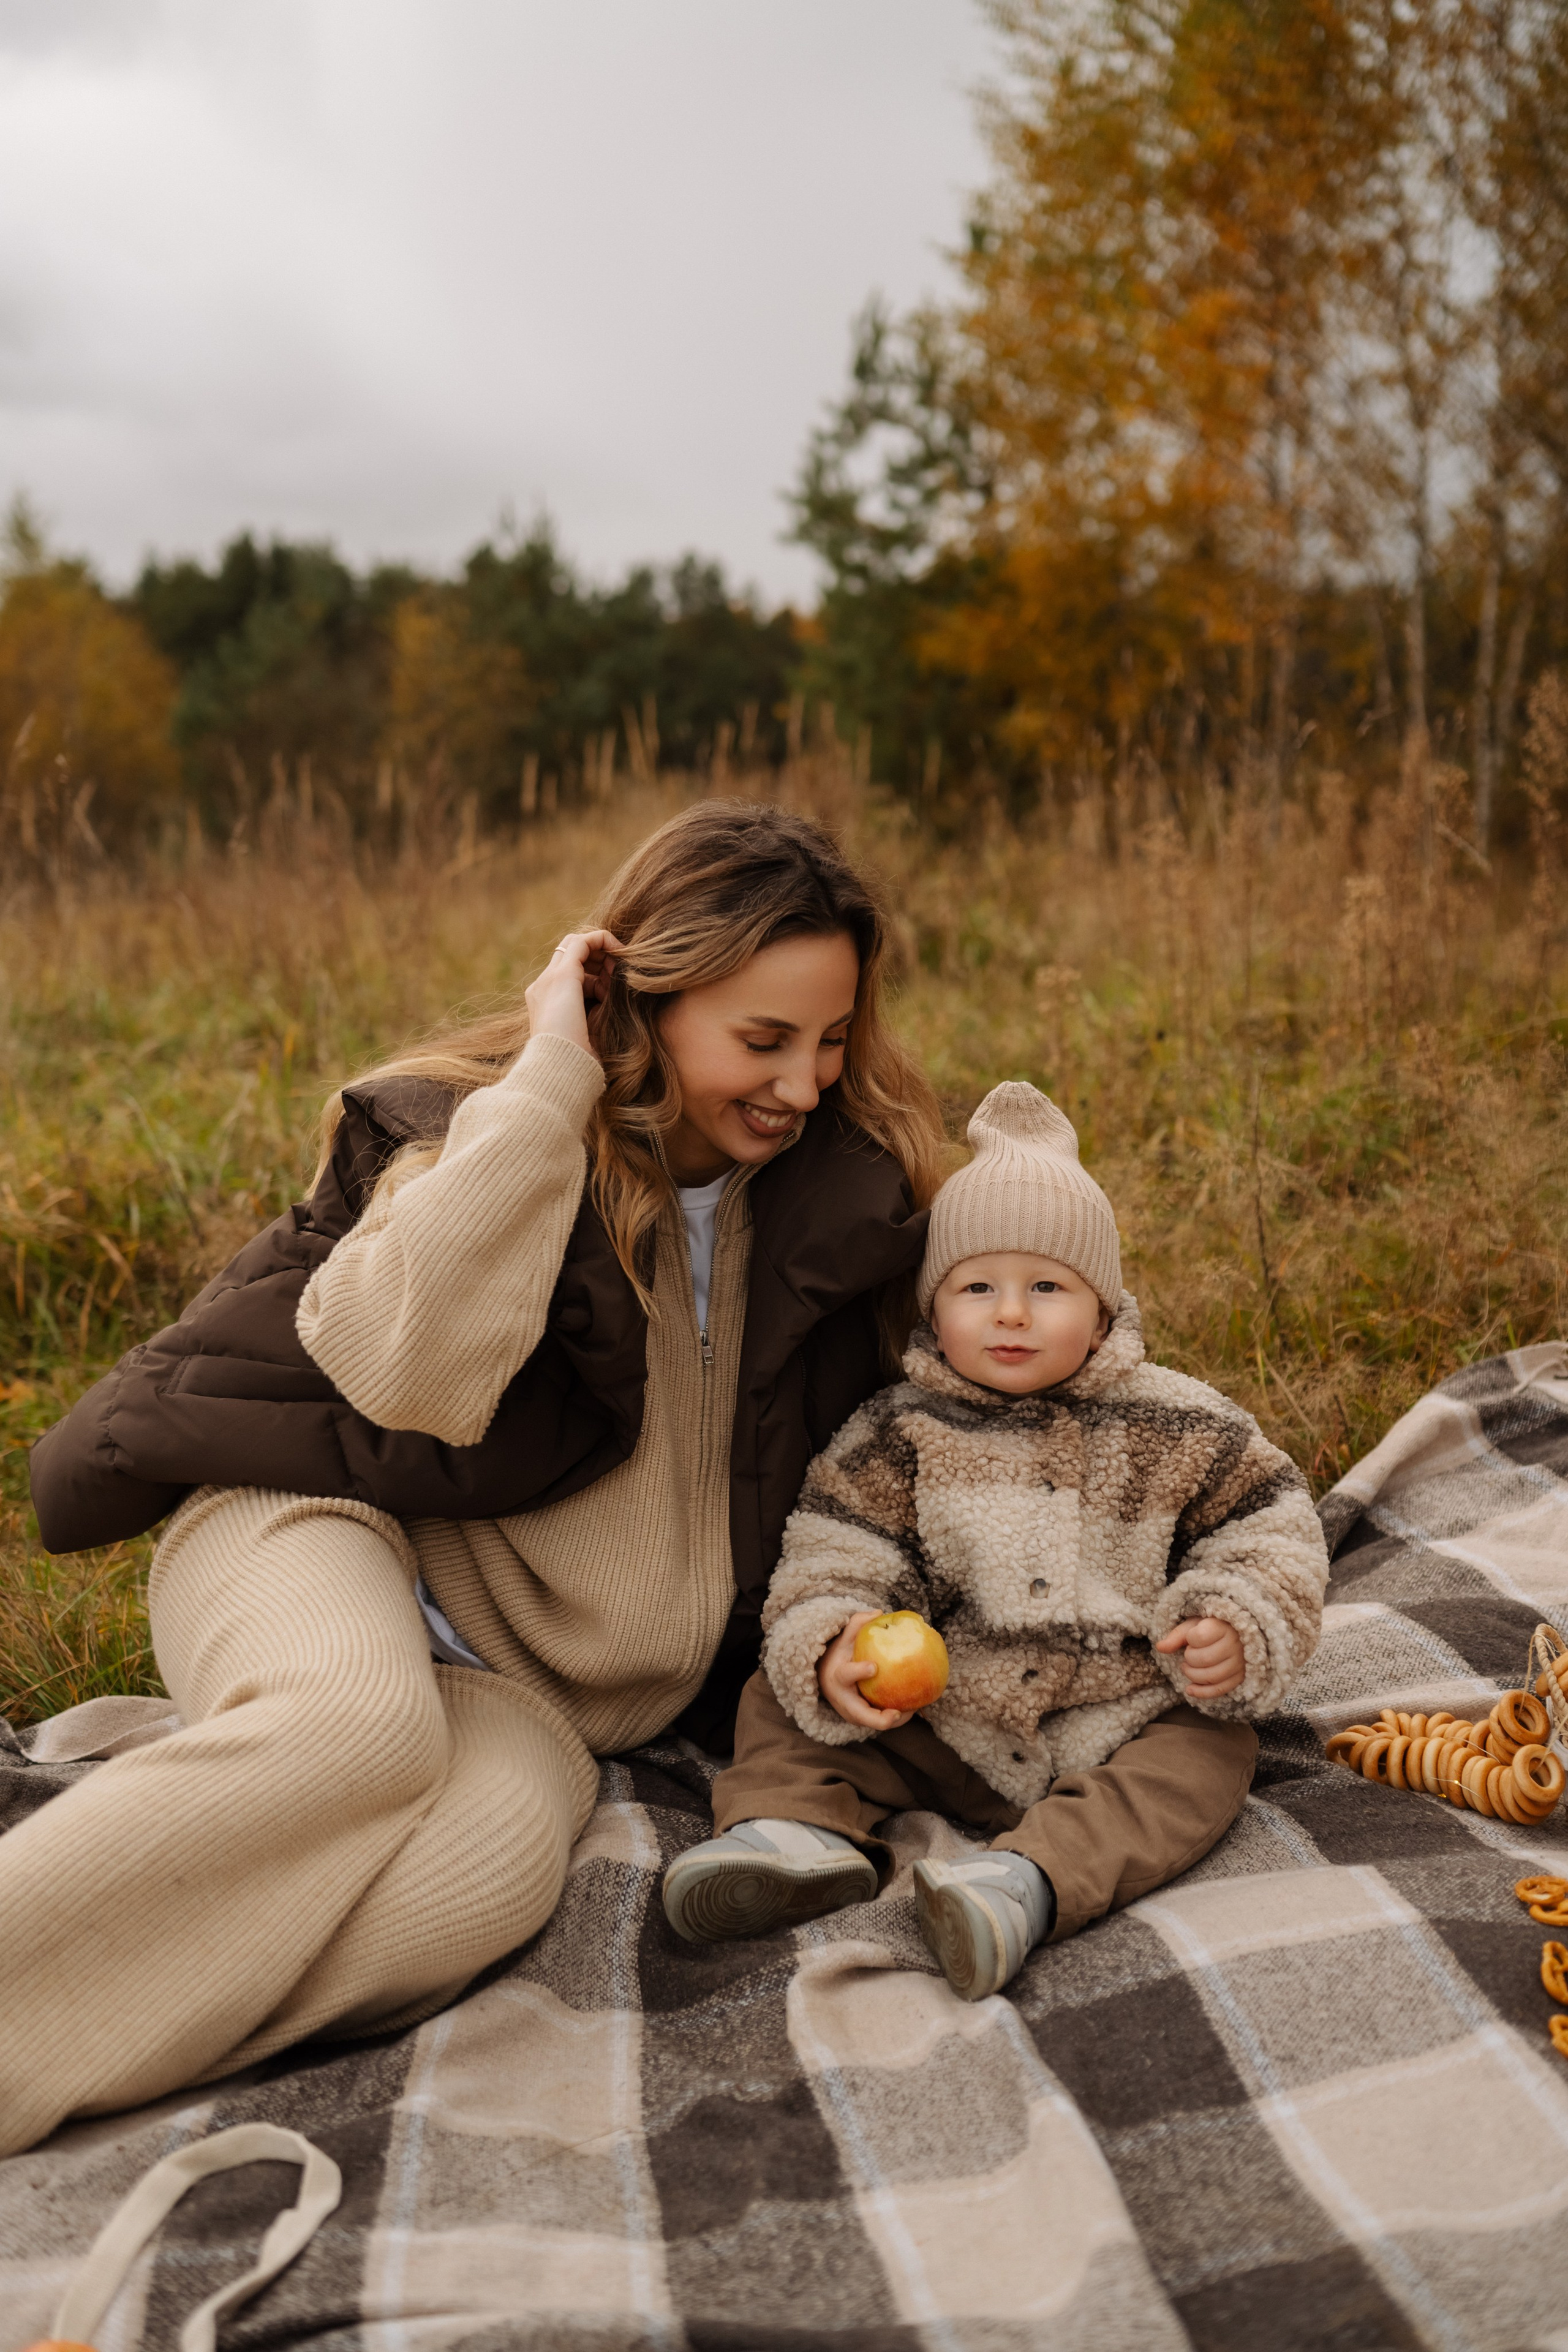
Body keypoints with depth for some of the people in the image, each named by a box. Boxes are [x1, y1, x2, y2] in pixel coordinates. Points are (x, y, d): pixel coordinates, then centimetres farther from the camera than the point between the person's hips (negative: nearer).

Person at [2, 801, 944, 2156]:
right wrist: (548, 1078, -27)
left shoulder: (841, 1198, 1)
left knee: (491, 1868, -32)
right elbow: (416, 1372, -31)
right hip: (336, 1534, -3)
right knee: (360, 1723, -39)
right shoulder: (474, 1124, -10)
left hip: (535, 1679, 3)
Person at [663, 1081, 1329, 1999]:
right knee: (782, 1699, -5)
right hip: (939, 1723, 1)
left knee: (1207, 1755, -28)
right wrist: (829, 1649, -25)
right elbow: (834, 1553, -5)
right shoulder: (903, 1431, -4)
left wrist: (1238, 1630, -15)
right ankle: (798, 1827, -29)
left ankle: (1032, 1877, -45)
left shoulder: (1170, 1426, -4)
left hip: (1120, 1717, -1)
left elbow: (1268, 1522, 3)